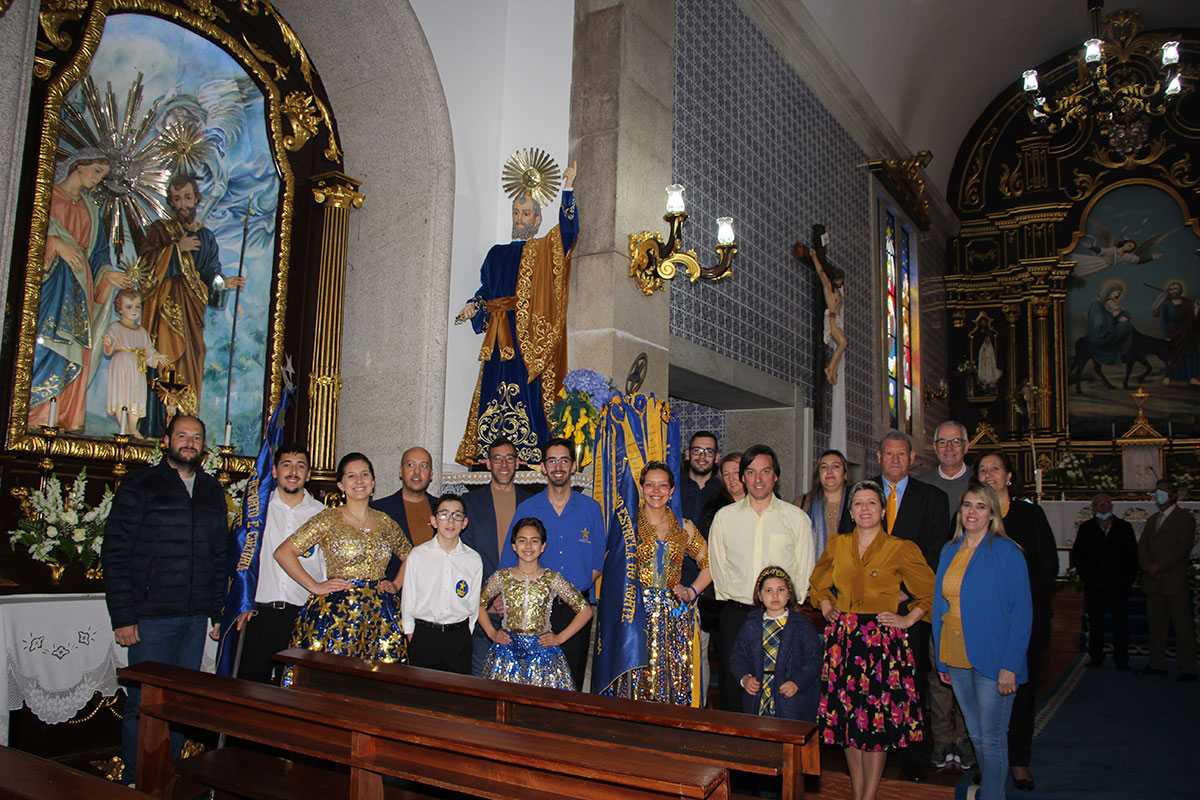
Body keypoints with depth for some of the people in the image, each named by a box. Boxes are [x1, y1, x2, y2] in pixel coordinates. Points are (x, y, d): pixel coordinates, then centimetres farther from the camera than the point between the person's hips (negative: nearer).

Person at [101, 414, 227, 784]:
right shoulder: (139, 486, -1)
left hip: (196, 617, 4)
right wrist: (123, 616, -11)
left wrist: (219, 611, 10)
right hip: (151, 615, -4)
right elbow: (115, 553, -5)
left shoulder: (212, 492, 12)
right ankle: (135, 780, 18)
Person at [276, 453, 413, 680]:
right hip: (336, 611, -3)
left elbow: (409, 556, 25)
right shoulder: (329, 519, -1)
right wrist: (315, 587, -7)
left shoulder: (386, 523, 10)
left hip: (379, 615, 3)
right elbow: (283, 552, -5)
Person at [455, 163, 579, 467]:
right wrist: (473, 306, 3)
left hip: (530, 333, -4)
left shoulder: (546, 249, 12)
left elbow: (568, 229, -4)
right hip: (499, 335, 4)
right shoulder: (497, 253, 24)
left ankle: (529, 454, -12)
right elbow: (485, 289, 23)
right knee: (494, 386, -3)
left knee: (527, 388, -11)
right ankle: (487, 455, -3)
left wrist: (568, 189, -8)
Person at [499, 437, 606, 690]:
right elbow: (509, 561, 5)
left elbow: (598, 562, 8)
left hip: (577, 608, 0)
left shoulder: (591, 508, 6)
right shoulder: (526, 509, 4)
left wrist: (576, 588, -5)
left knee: (573, 680, 4)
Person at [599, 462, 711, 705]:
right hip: (637, 610, -2)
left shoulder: (684, 528, 9)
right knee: (637, 679, -4)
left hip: (675, 615, 2)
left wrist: (692, 592, 6)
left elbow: (709, 564, 17)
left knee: (673, 678, 1)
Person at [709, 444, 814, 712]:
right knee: (733, 688, 2)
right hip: (735, 614, 1)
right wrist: (732, 597, 3)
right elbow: (717, 565, 12)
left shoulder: (797, 517, 4)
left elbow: (804, 570, 5)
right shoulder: (725, 517, 8)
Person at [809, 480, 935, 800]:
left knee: (877, 720, -1)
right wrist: (826, 608, 11)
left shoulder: (901, 549, -3)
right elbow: (817, 583, 24)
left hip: (882, 641, -3)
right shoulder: (836, 545, 8)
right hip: (843, 638, 3)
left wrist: (909, 619, 0)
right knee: (847, 718, 7)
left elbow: (930, 590, 6)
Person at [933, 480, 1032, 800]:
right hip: (956, 660, 5)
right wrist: (941, 658, 9)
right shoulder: (949, 552, 8)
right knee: (976, 734, 16)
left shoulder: (1007, 553, -8)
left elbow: (1022, 613, -10)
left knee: (991, 738, 1)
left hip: (991, 660, -5)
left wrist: (1010, 665, -16)